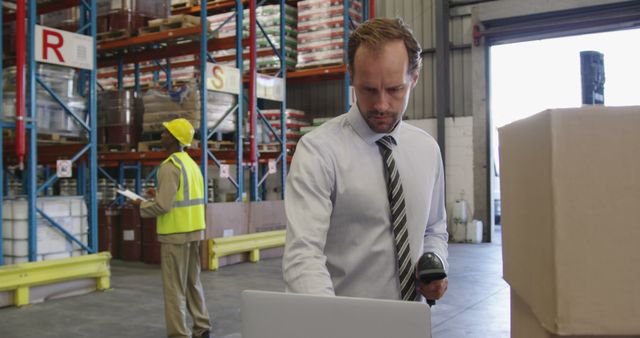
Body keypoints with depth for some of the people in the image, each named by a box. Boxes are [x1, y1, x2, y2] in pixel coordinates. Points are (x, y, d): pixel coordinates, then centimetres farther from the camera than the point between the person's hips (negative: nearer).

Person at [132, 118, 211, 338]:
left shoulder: (170, 166, -15)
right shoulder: (192, 164, 12)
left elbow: (163, 206, -20)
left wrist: (142, 205, -3)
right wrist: (159, 196, 18)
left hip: (176, 233, -9)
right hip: (194, 231, 9)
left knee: (174, 287, -1)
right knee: (193, 282, 16)